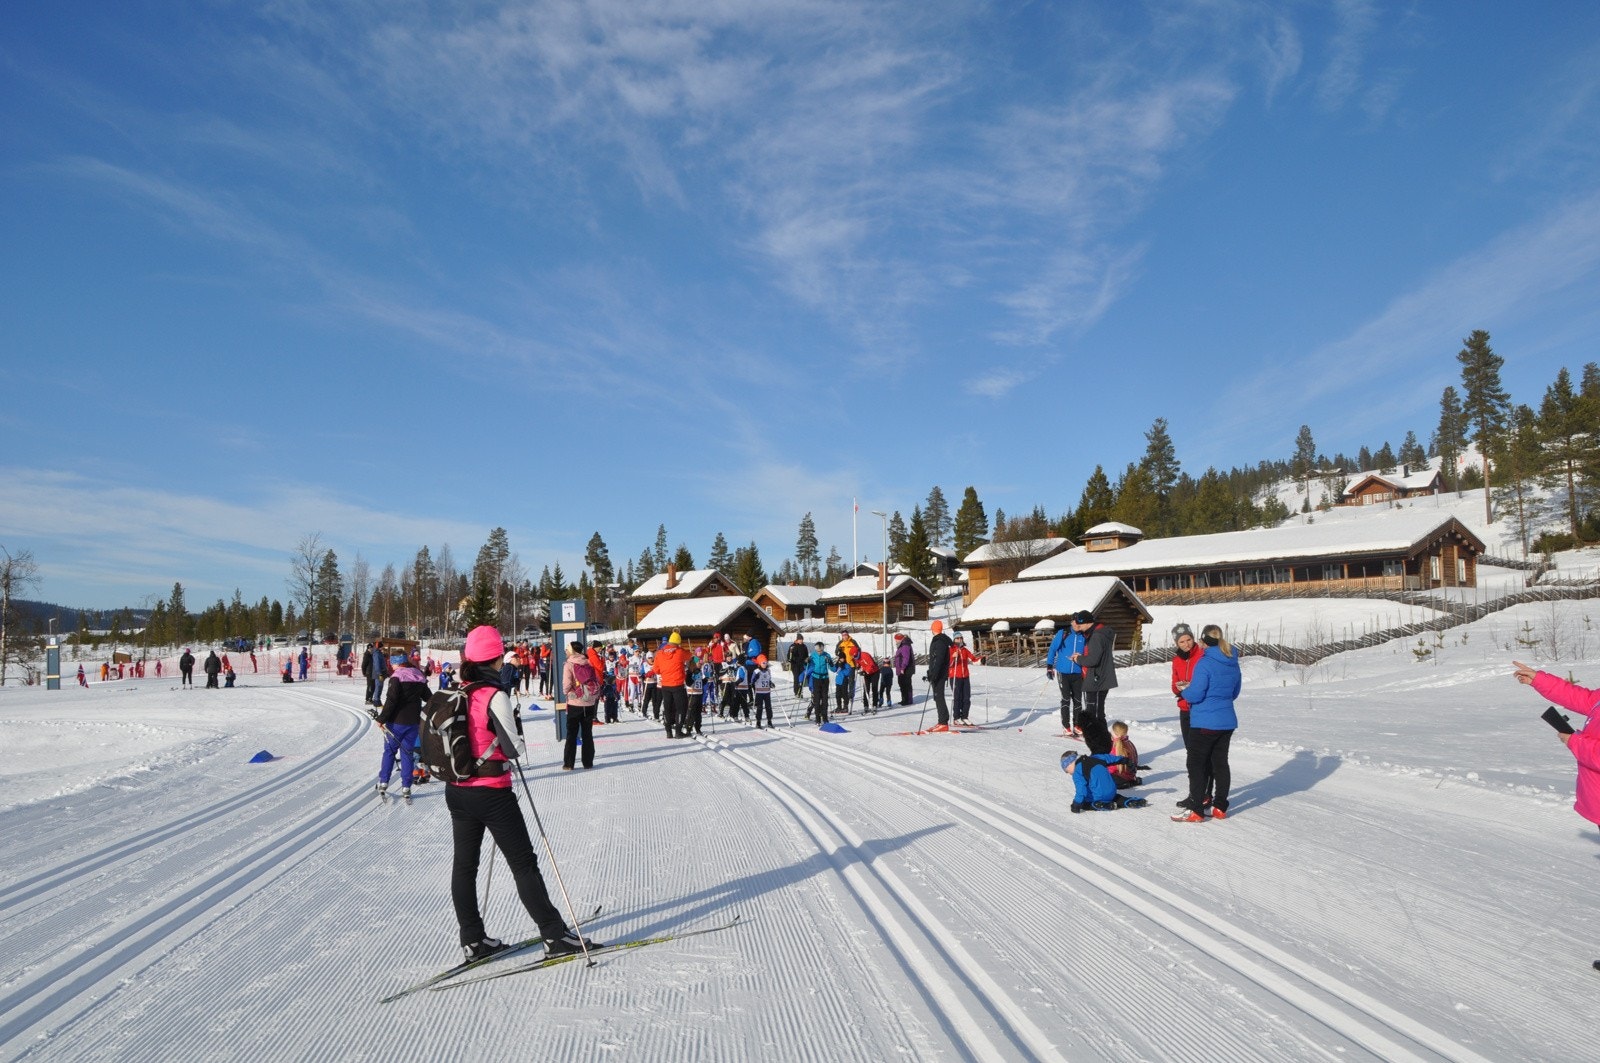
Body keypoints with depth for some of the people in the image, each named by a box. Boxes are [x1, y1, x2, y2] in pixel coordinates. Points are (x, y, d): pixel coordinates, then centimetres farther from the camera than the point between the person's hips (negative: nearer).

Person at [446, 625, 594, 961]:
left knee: (464, 865, 13)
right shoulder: (495, 697, -20)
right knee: (524, 864, 2)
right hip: (492, 794, -7)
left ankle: (473, 941, 22)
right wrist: (516, 724, -2)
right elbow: (515, 750, -19)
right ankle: (555, 936, 10)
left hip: (457, 791, 7)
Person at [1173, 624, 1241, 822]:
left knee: (1196, 764, 0)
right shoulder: (1233, 663, 6)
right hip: (1227, 722, 7)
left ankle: (1195, 810, 1)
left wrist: (1186, 690, 1)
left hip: (1204, 723, -7)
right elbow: (1234, 693, 16)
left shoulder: (1204, 663, -19)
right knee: (1220, 762, 15)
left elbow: (1195, 695, -20)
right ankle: (1220, 808, 21)